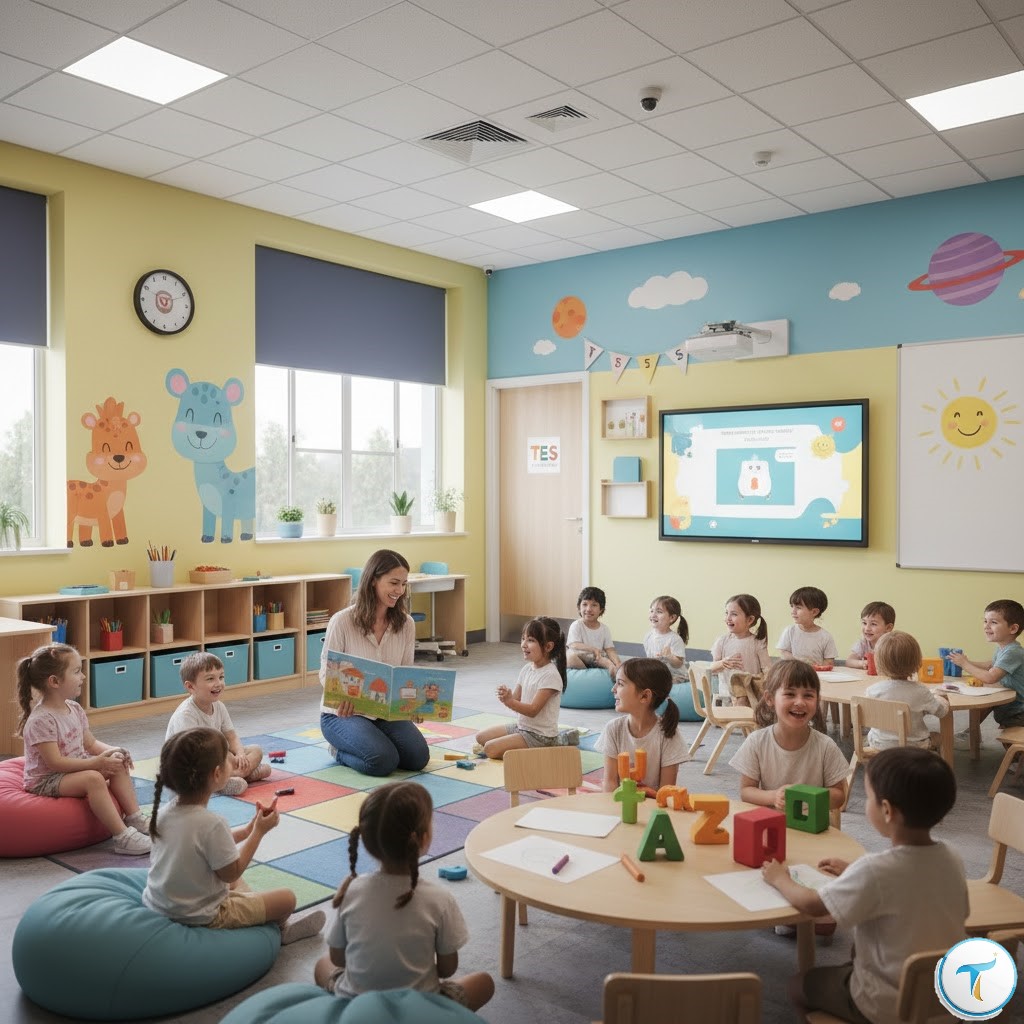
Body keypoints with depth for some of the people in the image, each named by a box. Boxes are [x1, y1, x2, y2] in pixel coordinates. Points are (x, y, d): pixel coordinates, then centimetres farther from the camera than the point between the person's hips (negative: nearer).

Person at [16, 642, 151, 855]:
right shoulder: (41, 720, -24)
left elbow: (90, 744, 10)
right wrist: (96, 762, -29)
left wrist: (112, 751, -10)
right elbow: (55, 762, -27)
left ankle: (134, 817, -3)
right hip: (45, 781, -9)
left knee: (119, 765, -6)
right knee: (93, 779, -32)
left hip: (74, 769, 9)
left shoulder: (74, 709, 4)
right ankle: (122, 837, -32)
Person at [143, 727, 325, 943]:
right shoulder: (211, 823, -31)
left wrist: (248, 830, 6)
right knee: (286, 898, 3)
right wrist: (259, 832, -11)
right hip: (200, 918, -8)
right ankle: (279, 929, 35)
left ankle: (280, 925, 32)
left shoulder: (165, 812, -6)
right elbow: (231, 873, -19)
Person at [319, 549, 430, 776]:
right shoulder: (342, 621, -14)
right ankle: (341, 750, 8)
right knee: (383, 761, -27)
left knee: (418, 758, -15)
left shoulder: (406, 624, -2)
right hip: (343, 712, -5)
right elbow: (327, 673, -8)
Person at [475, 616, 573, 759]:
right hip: (521, 726, 9)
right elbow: (516, 701, 4)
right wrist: (507, 698, -19)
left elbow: (533, 710, -23)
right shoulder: (527, 668, 3)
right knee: (481, 737, 13)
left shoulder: (550, 675, -22)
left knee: (490, 749, -17)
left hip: (539, 735, -9)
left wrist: (510, 701, -36)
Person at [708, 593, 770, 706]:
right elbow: (711, 668, 6)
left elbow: (768, 671, -6)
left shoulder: (757, 643, -6)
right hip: (727, 694, 2)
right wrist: (723, 663, -15)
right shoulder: (723, 640, 1)